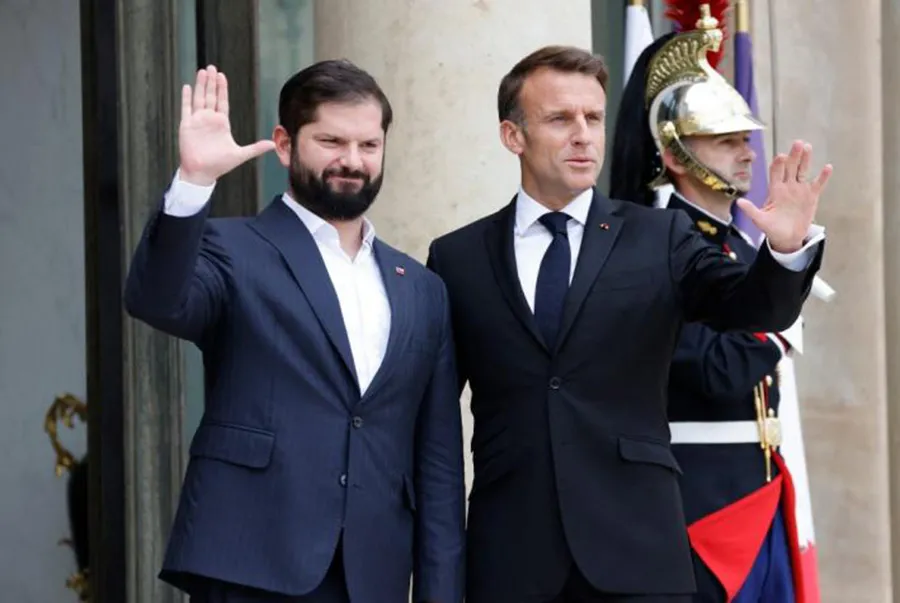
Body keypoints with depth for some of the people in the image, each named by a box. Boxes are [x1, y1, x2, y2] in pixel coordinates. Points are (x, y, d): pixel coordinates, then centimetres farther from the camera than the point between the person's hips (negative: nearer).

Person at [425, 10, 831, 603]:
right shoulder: (458, 259, 7)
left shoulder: (661, 238, 6)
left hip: (635, 548, 0)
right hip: (509, 553, 0)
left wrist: (787, 248, -28)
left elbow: (753, 306, -7)